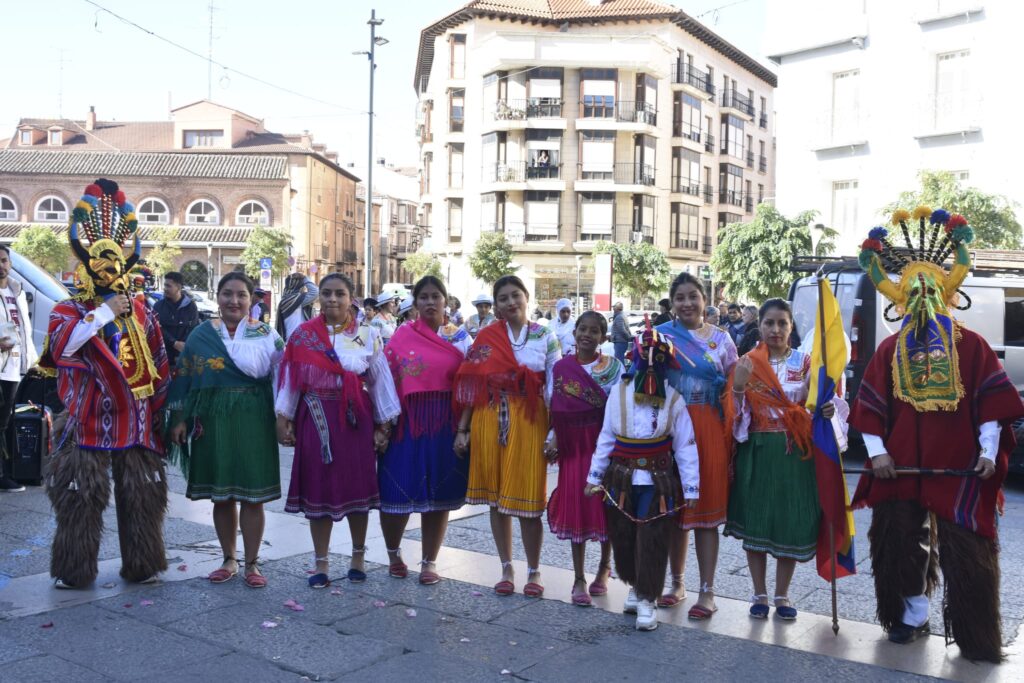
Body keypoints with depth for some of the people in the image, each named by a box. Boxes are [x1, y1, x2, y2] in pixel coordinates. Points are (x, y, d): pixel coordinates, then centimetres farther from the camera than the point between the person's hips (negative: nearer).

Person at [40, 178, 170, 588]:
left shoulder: (141, 313, 11)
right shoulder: (68, 310, 3)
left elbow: (160, 368, 14)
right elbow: (61, 343, -20)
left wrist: (163, 412, 13)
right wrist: (105, 312, -18)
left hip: (136, 422, 3)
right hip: (88, 420, -2)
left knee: (141, 494, 7)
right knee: (79, 495, 1)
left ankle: (142, 565, 20)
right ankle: (74, 570, 16)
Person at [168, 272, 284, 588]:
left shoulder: (266, 334, 1)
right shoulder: (201, 335, 6)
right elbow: (184, 378, 8)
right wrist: (180, 419, 4)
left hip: (253, 421, -2)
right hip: (212, 421, 2)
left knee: (252, 495, 2)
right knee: (220, 495, 10)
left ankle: (252, 563, 15)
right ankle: (229, 560, 25)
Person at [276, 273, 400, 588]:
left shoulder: (367, 335, 1)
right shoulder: (302, 334, 3)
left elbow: (380, 381, 3)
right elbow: (290, 378, 4)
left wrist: (383, 426, 1)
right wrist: (284, 419, 0)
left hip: (355, 420, 0)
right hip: (315, 420, 1)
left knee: (356, 486, 7)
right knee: (317, 488, 5)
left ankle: (358, 557, 26)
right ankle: (321, 563, 17)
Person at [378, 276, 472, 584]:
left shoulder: (461, 337, 5)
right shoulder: (402, 336, 2)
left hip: (445, 425, 1)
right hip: (408, 423, -1)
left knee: (438, 493, 6)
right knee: (399, 490, 4)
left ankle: (429, 562, 19)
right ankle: (394, 554, 29)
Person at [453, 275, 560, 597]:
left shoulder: (545, 337, 2)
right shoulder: (486, 337, 5)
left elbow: (554, 387, 1)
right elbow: (471, 383, 5)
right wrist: (463, 429, 1)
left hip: (529, 423, -2)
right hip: (489, 422, 2)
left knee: (527, 498, -1)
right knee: (496, 498, 7)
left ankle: (533, 571, 15)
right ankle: (506, 569, 21)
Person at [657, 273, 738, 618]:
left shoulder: (721, 339, 7)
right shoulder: (659, 335, 4)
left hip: (709, 430, 0)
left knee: (707, 511, 2)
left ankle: (707, 591, 10)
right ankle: (677, 583, 24)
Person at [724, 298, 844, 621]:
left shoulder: (805, 363, 3)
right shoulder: (747, 363, 2)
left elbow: (817, 404, 3)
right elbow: (737, 416, 2)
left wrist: (830, 408, -15)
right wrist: (738, 386, -14)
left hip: (795, 453, 1)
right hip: (756, 452, 0)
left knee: (792, 524, 4)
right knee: (754, 523, 4)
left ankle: (782, 595, 20)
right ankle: (760, 595, 19)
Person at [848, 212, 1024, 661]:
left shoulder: (971, 346, 1)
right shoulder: (890, 350, 7)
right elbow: (870, 406, 5)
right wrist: (877, 452, -3)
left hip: (958, 468, -3)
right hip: (901, 467, 3)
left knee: (964, 553, -1)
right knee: (900, 543, 10)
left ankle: (976, 636, 10)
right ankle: (913, 615, 26)